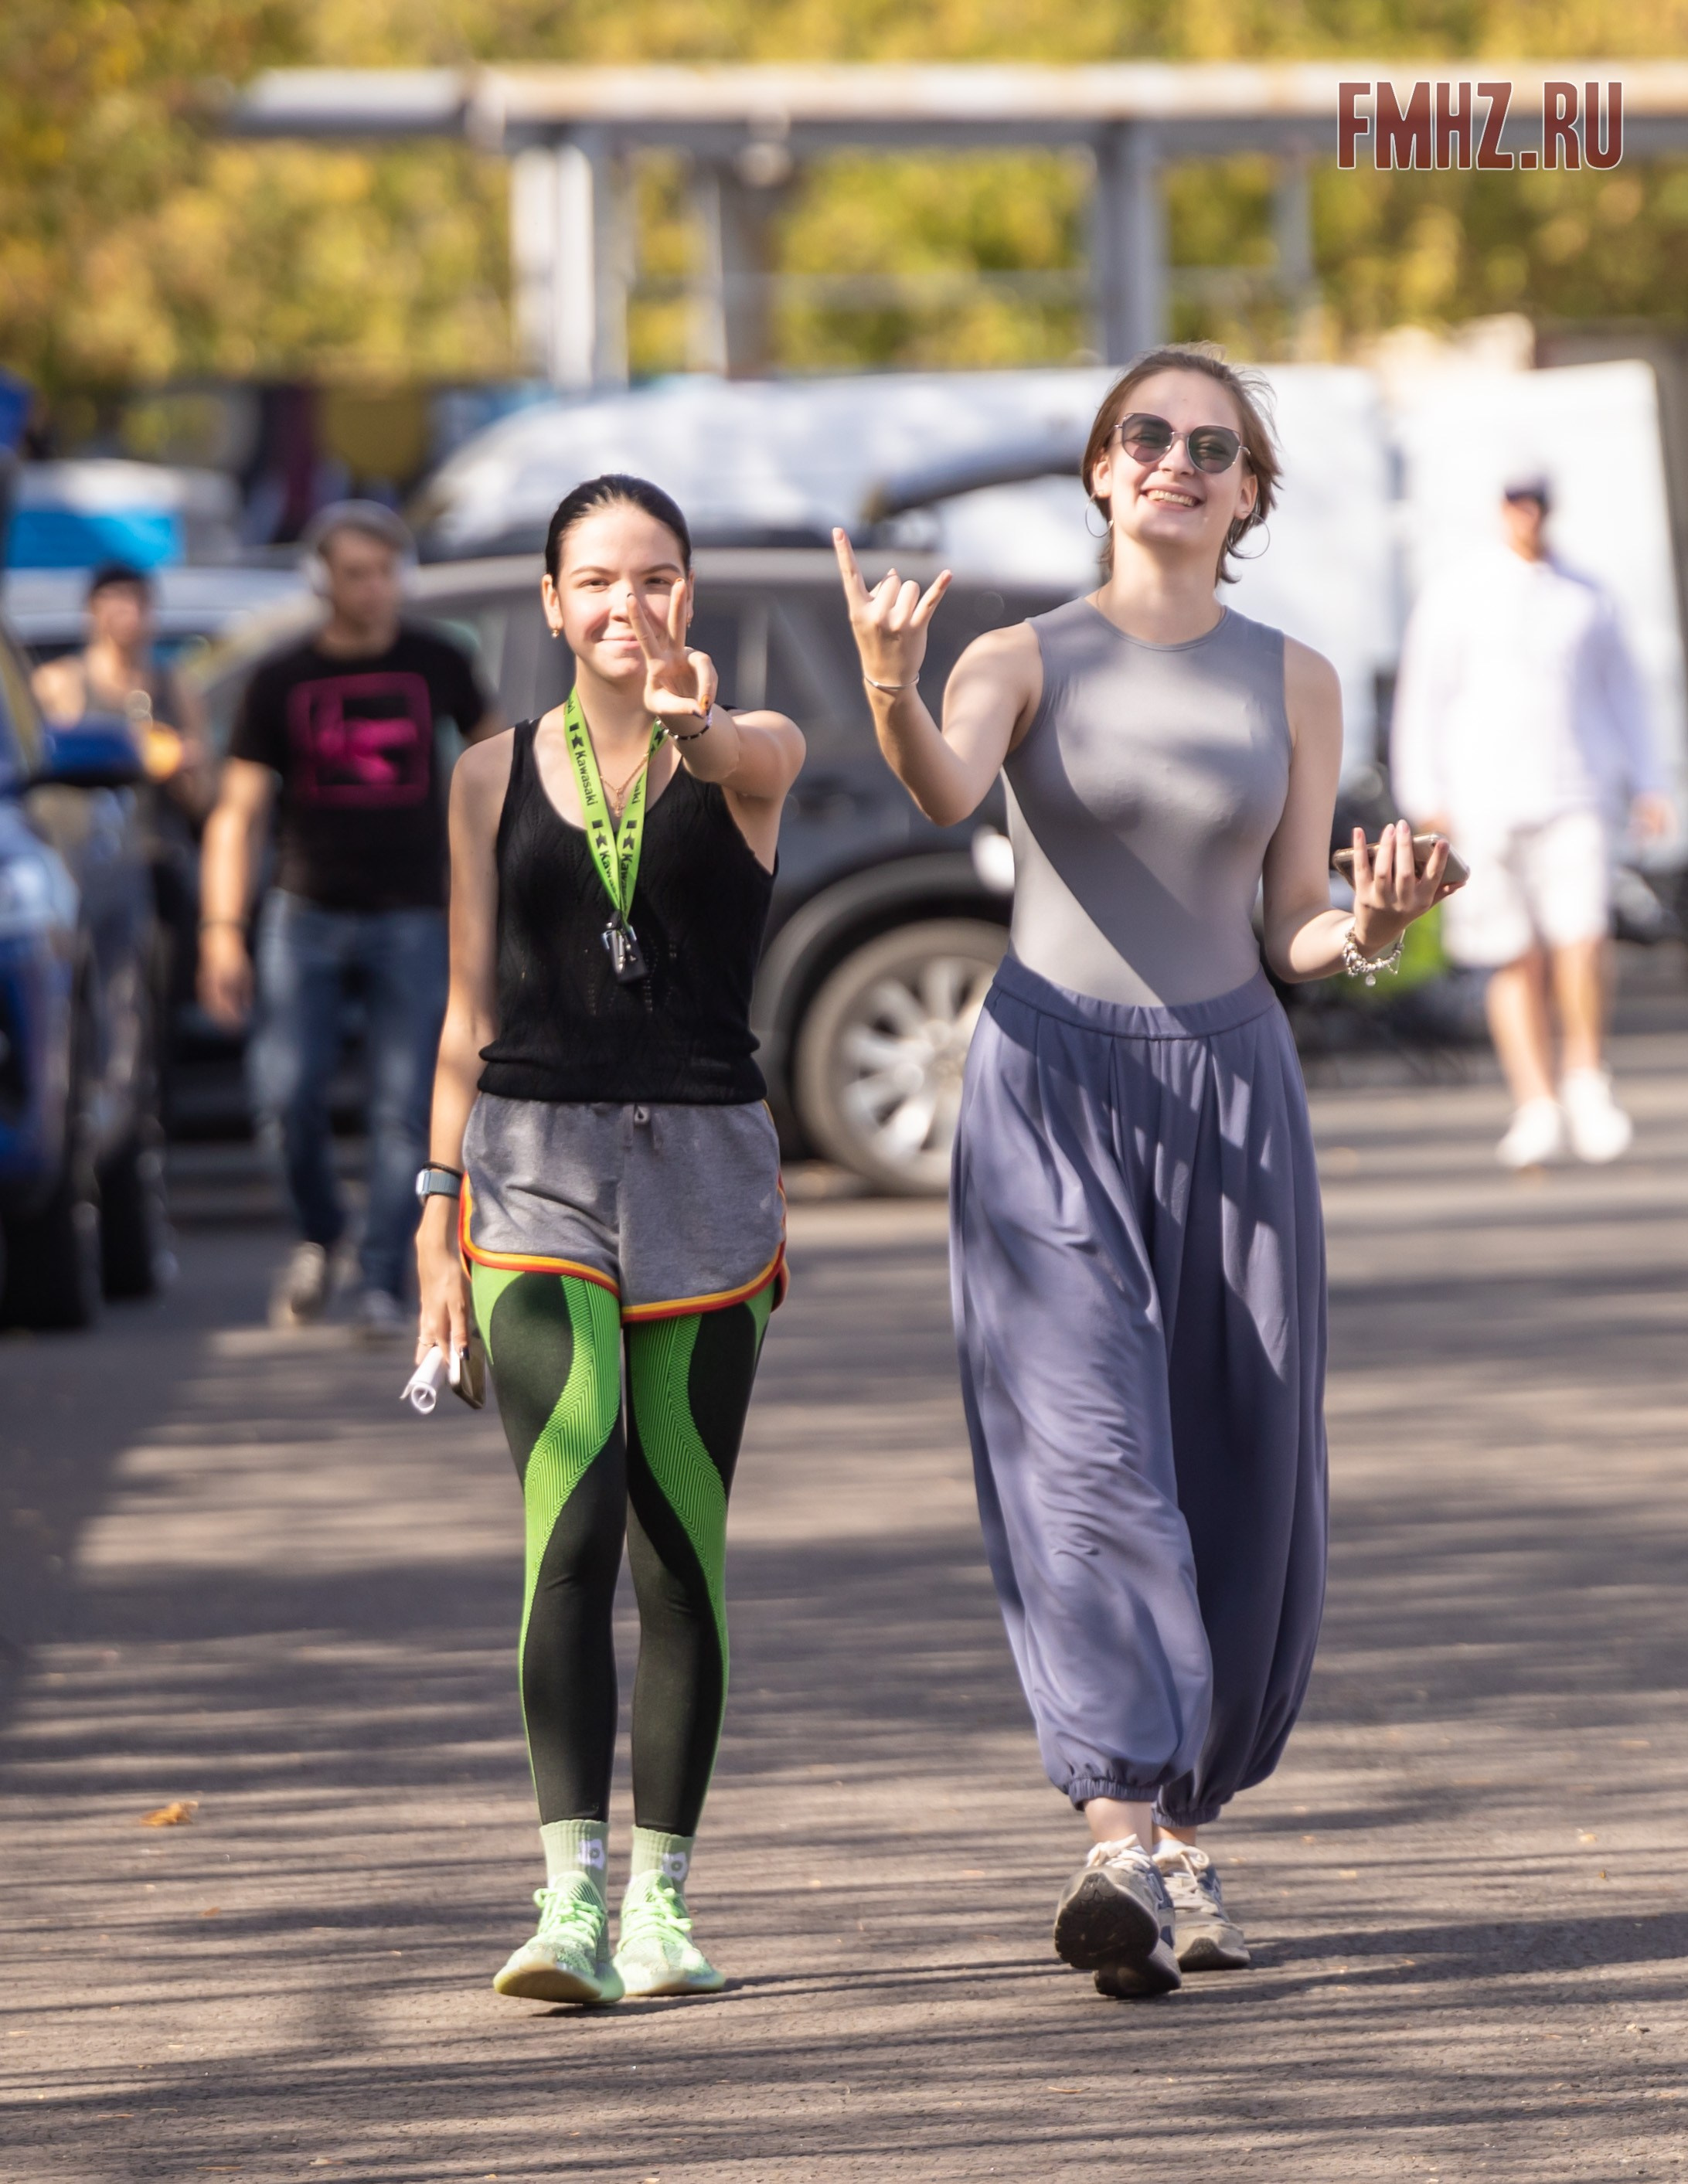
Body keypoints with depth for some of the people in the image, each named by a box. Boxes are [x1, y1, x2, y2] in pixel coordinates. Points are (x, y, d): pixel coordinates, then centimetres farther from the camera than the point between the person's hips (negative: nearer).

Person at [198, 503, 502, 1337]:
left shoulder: (437, 666, 2)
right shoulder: (281, 683, 0)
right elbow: (237, 813, -1)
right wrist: (222, 932, -10)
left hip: (411, 919, 0)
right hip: (306, 914, 0)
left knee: (404, 1109, -8)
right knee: (288, 1093, -9)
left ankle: (384, 1285, -4)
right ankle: (318, 1233, 17)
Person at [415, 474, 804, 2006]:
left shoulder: (752, 754, 3)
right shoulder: (498, 776, 8)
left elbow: (753, 761, -24)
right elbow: (472, 1013, 10)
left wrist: (691, 719, -48)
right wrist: (440, 1219, 5)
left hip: (705, 1162, 0)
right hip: (536, 1170, 0)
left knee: (683, 1546, 4)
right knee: (572, 1529, -14)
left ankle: (662, 1898, 13)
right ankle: (572, 1896, -20)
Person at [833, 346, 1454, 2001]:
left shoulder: (1291, 684, 8)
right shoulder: (1026, 662, 2)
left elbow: (1294, 937, 8)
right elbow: (943, 791, -21)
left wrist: (1373, 925, -15)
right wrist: (891, 694, -42)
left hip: (1230, 1084, 3)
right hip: (1049, 1083, -3)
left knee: (1237, 1480, 4)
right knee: (1085, 1452, -16)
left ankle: (1185, 1830, 21)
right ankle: (1119, 1847, -26)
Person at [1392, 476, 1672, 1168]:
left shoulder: (1586, 600, 13)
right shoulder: (1457, 598, 6)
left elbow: (1621, 695, 20)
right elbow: (1421, 701, 5)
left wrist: (1646, 786, 11)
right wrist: (1426, 799, -3)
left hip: (1576, 798, 1)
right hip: (1488, 800, -1)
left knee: (1582, 931, -17)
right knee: (1517, 960, -3)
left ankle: (1585, 1076, 0)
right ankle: (1536, 1105, -1)